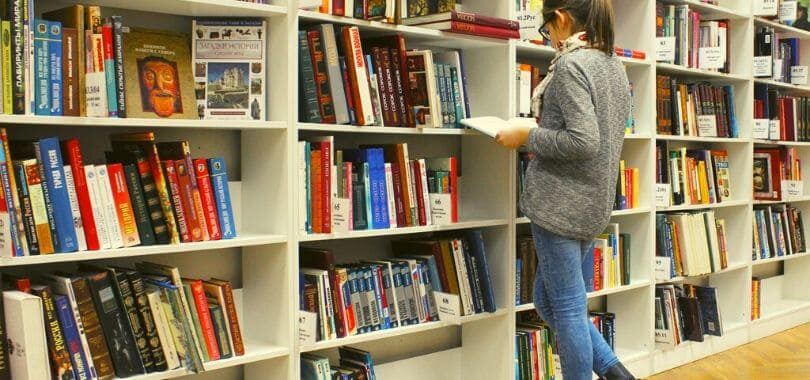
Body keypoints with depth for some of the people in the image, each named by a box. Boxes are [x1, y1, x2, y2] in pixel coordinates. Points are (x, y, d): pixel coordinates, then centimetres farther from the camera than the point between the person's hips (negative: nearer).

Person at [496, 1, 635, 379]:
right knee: (548, 299, 19)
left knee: (566, 306, 2)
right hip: (593, 201, 9)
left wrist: (527, 136, -11)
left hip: (561, 201, -9)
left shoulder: (570, 64, -14)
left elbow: (583, 142, -23)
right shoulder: (614, 64, 13)